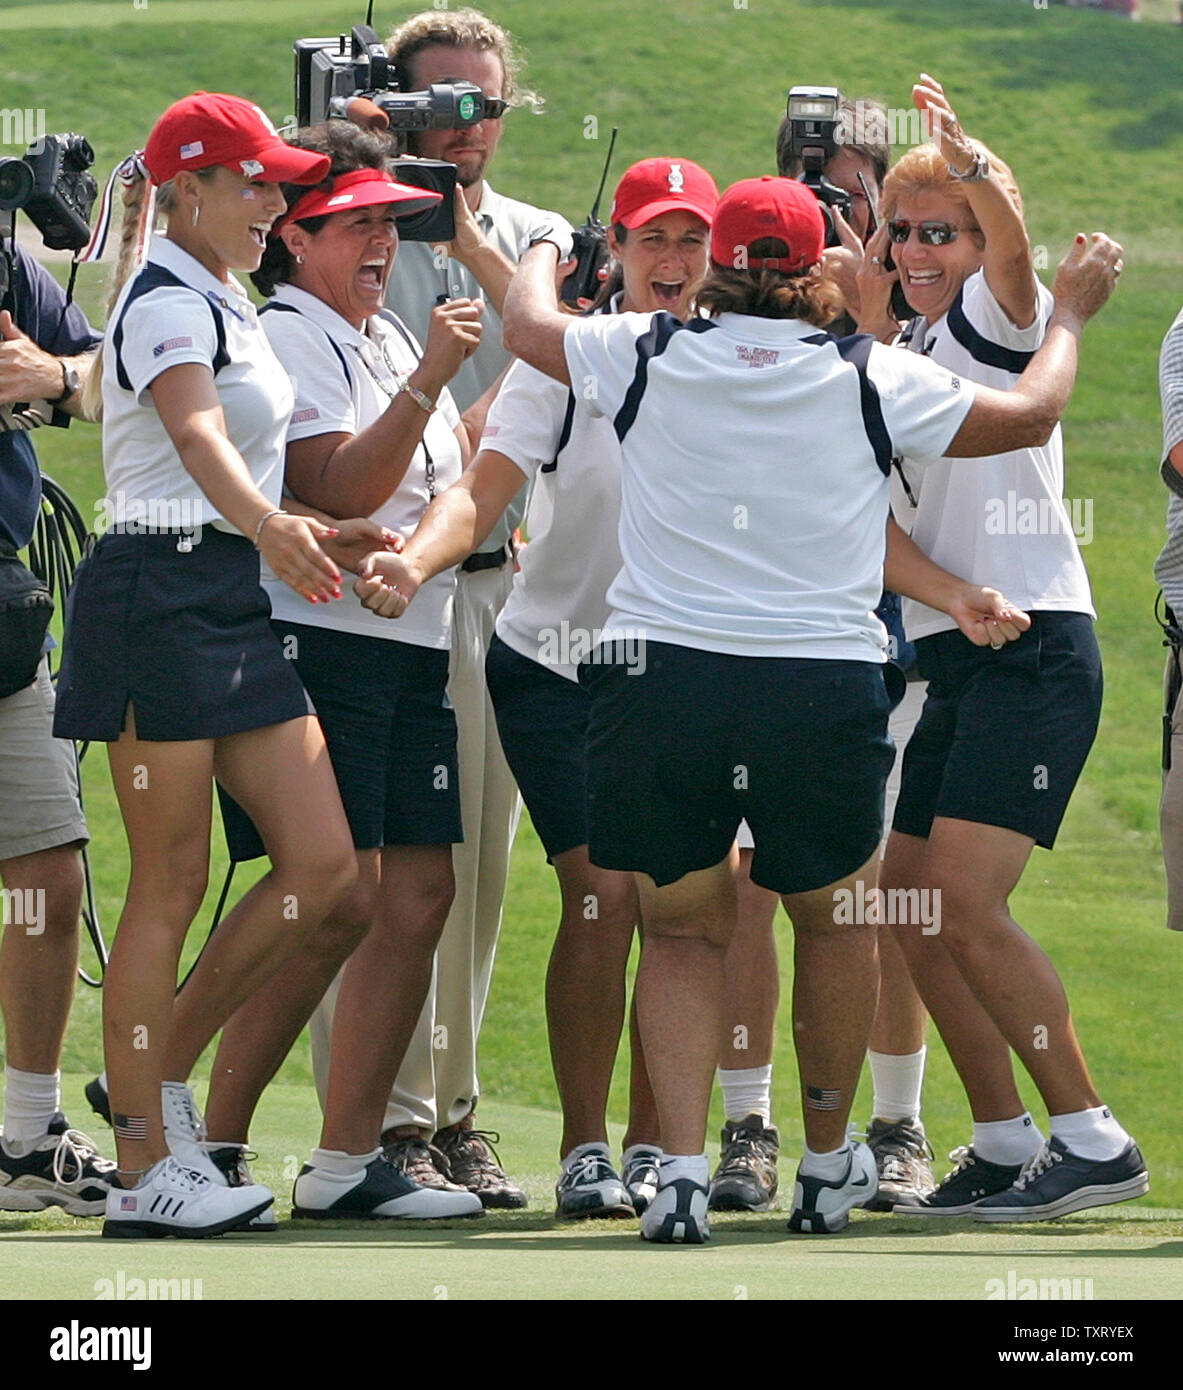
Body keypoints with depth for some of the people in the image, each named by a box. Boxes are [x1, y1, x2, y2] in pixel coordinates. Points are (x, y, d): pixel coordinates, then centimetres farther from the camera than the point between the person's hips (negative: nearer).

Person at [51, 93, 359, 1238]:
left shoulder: (222, 303, 18)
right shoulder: (167, 304, -13)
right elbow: (199, 437, -34)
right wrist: (270, 528, -51)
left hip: (234, 606, 9)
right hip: (163, 596, -9)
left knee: (322, 862, 2)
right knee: (171, 880, -6)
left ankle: (158, 1075, 13)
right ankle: (143, 1168, -2)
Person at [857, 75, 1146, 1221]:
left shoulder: (994, 319, -3)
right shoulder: (909, 355, 20)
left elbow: (1009, 239, -24)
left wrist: (966, 164, -46)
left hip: (1031, 645, -9)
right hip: (953, 655, 9)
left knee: (962, 907, -18)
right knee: (908, 909, 6)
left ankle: (1092, 1138, -14)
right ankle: (1005, 1143, 13)